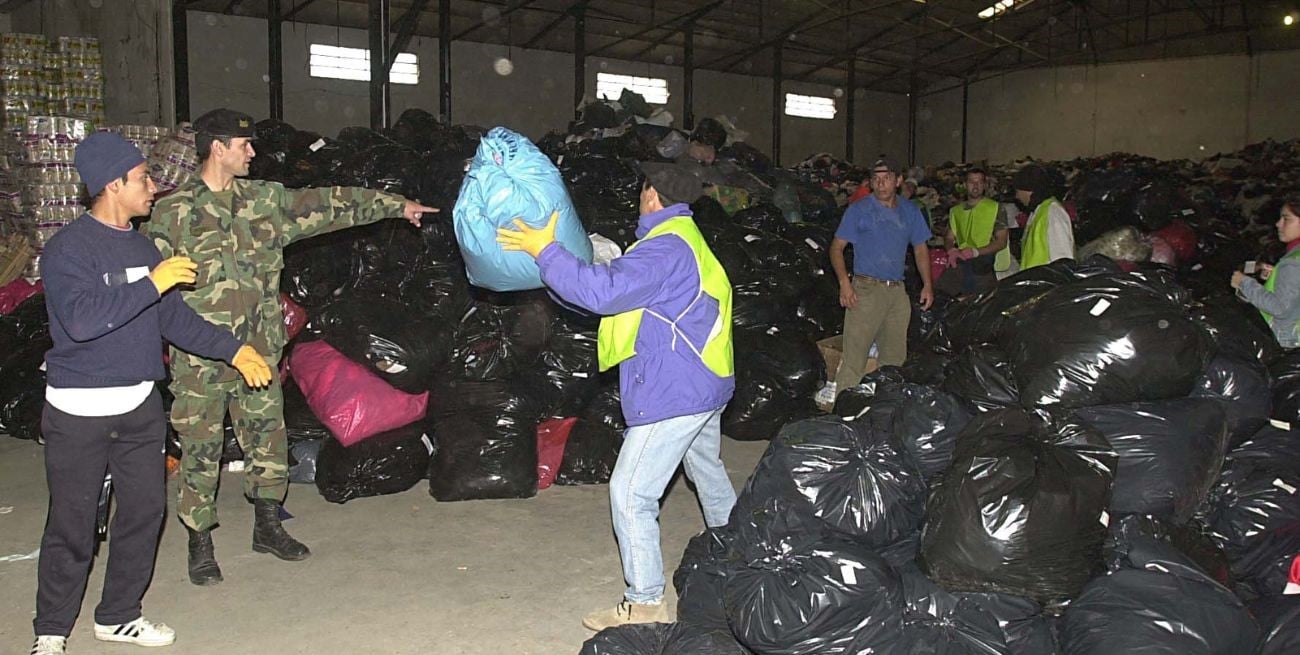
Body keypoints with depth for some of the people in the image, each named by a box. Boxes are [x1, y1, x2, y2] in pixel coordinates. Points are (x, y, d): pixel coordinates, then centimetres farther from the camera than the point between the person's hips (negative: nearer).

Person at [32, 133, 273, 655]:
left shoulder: (142, 247, 10)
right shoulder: (68, 249, -12)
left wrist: (232, 349, 9)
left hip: (140, 406, 7)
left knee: (144, 512, 12)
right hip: (80, 412, -7)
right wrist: (152, 284, -24)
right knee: (72, 528, 2)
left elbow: (173, 319, 15)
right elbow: (81, 319, -27)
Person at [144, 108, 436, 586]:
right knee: (201, 450, 4)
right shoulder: (175, 210, -7)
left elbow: (326, 205, 8)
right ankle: (200, 545, 19)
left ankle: (268, 527, 30)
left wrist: (395, 205, 7)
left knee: (269, 435, 13)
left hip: (258, 349, 5)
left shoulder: (265, 200, 7)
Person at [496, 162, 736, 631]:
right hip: (705, 385, 11)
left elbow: (603, 291, -31)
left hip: (675, 394, -11)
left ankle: (645, 603, 3)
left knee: (631, 493, -6)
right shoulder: (686, 239, 14)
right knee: (708, 472, 29)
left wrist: (545, 252, -28)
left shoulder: (665, 248, -20)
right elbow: (623, 285, 17)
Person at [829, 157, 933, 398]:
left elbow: (920, 249, 19)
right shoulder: (859, 210, -1)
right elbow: (837, 247, -3)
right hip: (865, 288, -5)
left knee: (895, 357, 12)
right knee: (854, 357, -12)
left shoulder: (910, 211, 12)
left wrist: (927, 285, 9)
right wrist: (844, 283, -15)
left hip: (897, 291, 5)